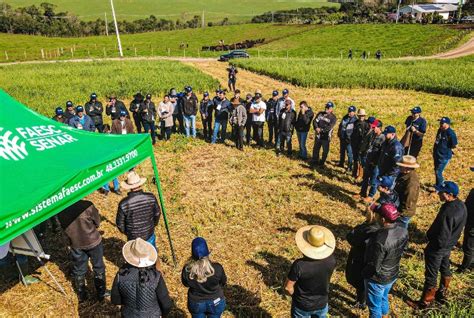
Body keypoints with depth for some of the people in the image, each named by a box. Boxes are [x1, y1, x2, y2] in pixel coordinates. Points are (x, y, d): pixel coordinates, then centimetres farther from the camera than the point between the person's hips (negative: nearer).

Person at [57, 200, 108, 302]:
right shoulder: (87, 206, -27)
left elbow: (63, 226, 1)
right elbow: (97, 222, -12)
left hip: (76, 243, 3)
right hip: (93, 241, -3)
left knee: (79, 270, 22)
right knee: (98, 268, 19)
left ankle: (81, 295, 39)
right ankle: (101, 293, 32)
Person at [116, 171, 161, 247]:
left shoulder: (124, 203, -28)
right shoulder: (151, 198, -22)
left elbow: (120, 223, -15)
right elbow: (157, 214, -6)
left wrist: (126, 232, 7)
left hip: (133, 237, -1)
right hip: (149, 234, 2)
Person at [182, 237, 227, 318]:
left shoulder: (187, 270, -28)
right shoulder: (217, 268, -31)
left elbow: (186, 284, -6)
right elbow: (223, 282, -9)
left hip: (196, 303, 1)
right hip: (215, 303, -1)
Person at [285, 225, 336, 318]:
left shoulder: (299, 265, -36)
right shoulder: (331, 260, -24)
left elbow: (288, 287, -19)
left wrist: (296, 296, -4)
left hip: (302, 306, -3)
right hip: (322, 304, 3)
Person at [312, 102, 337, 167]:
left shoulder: (333, 117, -8)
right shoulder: (320, 113, 4)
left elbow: (330, 127, -18)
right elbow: (315, 121, -3)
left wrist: (321, 130, -25)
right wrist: (316, 128, -21)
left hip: (326, 136, -4)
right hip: (318, 135, 4)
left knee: (325, 150, 6)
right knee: (316, 149, 14)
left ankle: (322, 162, 23)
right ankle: (315, 161, 30)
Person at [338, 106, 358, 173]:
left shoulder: (355, 120, -12)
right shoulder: (345, 117, 7)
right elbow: (340, 125, 18)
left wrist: (351, 138, -20)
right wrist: (339, 134, 14)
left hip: (349, 139, -7)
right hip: (342, 138, 7)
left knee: (350, 153, -3)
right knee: (342, 151, 20)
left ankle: (349, 167, 5)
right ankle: (341, 163, 35)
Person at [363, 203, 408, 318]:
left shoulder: (380, 239, -38)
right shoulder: (403, 231, -14)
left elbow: (374, 267, -27)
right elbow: (400, 252, 3)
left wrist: (364, 272, -8)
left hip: (378, 279, -7)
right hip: (393, 274, 7)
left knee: (374, 306, 18)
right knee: (384, 299, 31)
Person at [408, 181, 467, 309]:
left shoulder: (448, 212, -35)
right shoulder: (461, 205, -7)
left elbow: (441, 237, -29)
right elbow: (458, 227, 8)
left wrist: (430, 248, -13)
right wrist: (451, 241, 18)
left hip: (438, 247, -9)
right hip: (449, 245, 9)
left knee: (431, 275, 7)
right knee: (445, 269, 27)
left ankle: (425, 302, 23)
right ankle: (442, 294, 47)